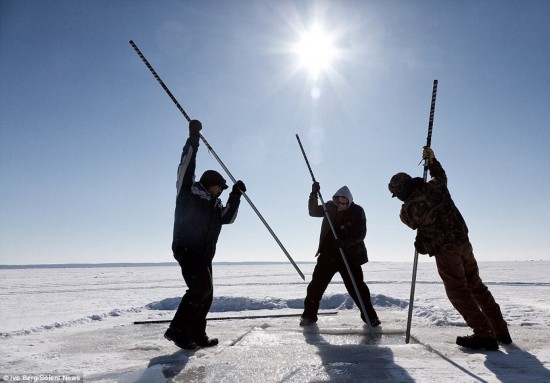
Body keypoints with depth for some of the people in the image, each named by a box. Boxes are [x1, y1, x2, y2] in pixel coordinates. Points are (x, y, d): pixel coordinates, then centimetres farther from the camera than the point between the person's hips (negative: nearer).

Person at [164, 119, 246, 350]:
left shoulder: (215, 205, 20)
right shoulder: (189, 192, -2)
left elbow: (228, 217, 9)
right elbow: (186, 168, -14)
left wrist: (235, 196, 1)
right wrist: (193, 139, -19)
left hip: (204, 254, 9)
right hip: (186, 249, -9)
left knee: (206, 293, 9)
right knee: (200, 288, -19)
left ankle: (197, 334, 18)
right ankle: (177, 329, -12)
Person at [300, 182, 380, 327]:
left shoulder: (357, 211, -6)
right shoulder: (330, 207, 3)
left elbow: (361, 233, -10)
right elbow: (313, 212, 6)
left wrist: (345, 242, -25)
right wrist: (314, 194, -8)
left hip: (349, 255, -2)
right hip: (328, 253, 3)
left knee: (357, 286, -1)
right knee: (316, 284, 0)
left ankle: (370, 316, 15)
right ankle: (309, 315, 13)